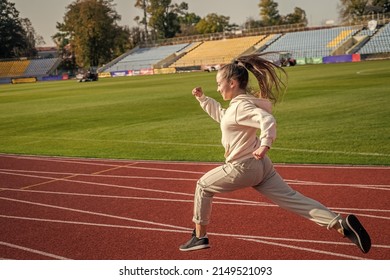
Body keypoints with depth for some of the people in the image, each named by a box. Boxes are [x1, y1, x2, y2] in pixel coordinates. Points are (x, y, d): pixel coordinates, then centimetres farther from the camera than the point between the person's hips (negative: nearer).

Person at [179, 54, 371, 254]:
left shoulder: (241, 106, -17)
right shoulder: (241, 103, 13)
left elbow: (267, 120, -33)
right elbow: (220, 115, 32)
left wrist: (265, 145, -42)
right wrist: (202, 98, 28)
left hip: (242, 168, -9)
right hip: (260, 165, 9)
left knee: (203, 186, 12)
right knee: (291, 198, 2)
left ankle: (200, 236, 21)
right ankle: (342, 224, -11)